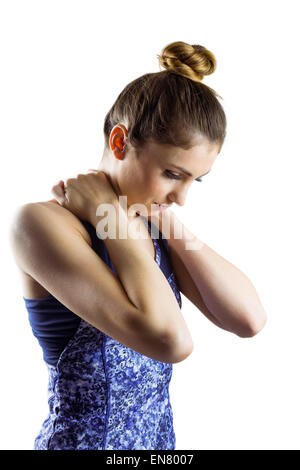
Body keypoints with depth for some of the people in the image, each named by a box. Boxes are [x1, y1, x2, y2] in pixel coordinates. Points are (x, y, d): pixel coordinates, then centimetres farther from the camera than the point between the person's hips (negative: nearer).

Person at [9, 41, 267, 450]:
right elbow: (170, 339, -33)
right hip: (83, 438, -6)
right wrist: (111, 215, -25)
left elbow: (249, 319, -11)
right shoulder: (42, 223, -22)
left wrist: (171, 225, -14)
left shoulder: (149, 223, -1)